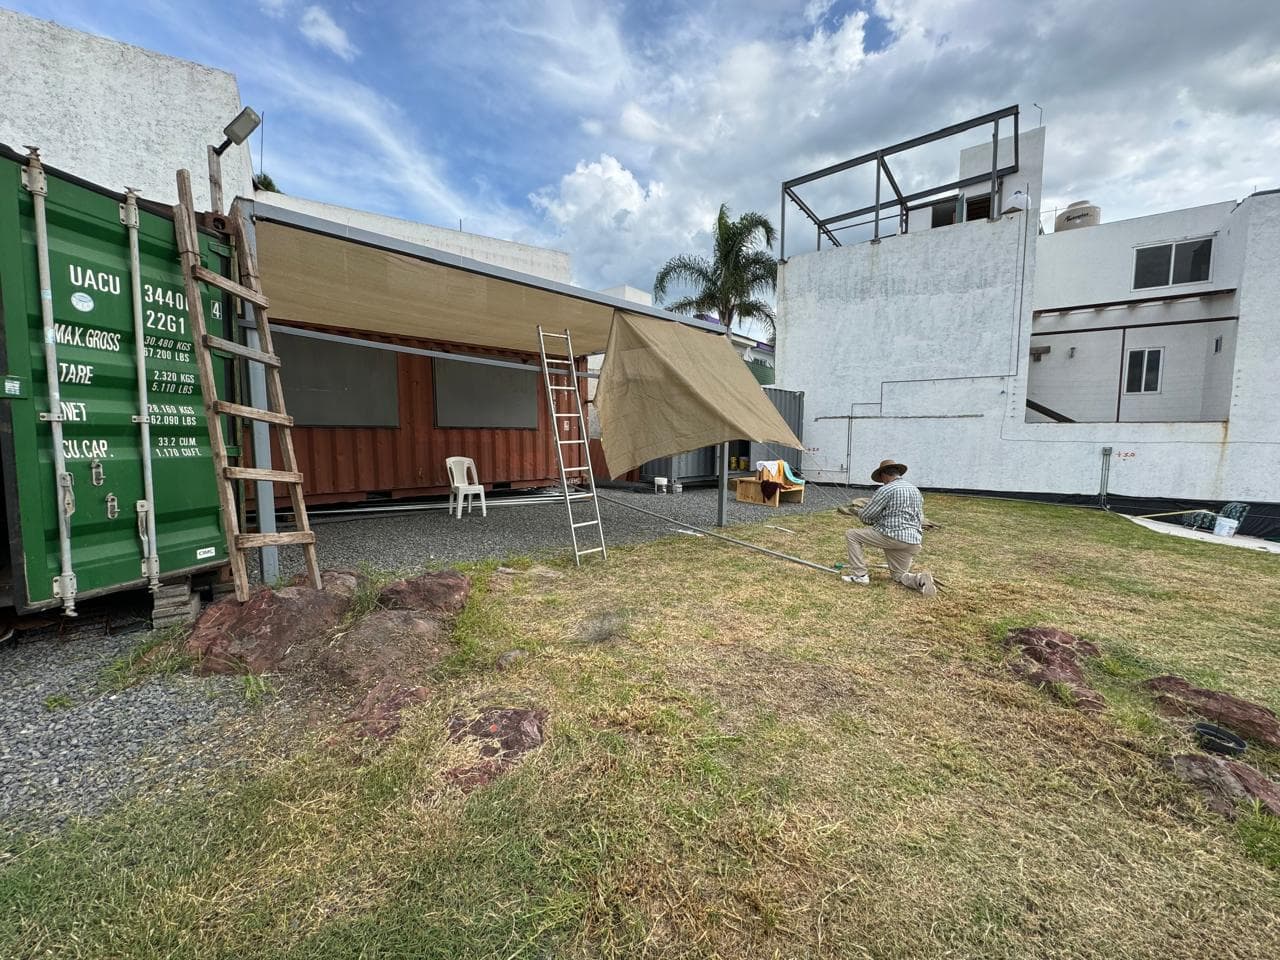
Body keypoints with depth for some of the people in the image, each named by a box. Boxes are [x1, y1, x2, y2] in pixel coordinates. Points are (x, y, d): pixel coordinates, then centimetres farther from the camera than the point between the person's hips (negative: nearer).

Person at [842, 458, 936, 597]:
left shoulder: (886, 490, -8)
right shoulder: (915, 489, 17)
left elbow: (864, 516, -6)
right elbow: (920, 518, 26)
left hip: (892, 536, -8)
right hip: (913, 540, 8)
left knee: (851, 535, 5)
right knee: (899, 574, 21)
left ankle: (859, 574, 2)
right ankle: (920, 580, -11)